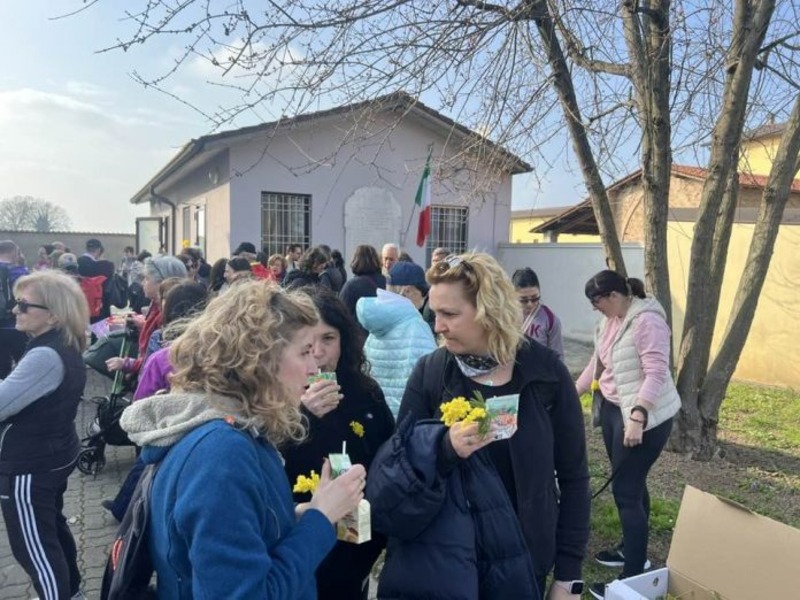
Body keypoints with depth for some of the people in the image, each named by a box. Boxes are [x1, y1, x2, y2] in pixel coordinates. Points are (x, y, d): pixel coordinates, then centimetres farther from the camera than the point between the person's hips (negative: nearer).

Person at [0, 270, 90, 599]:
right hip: (55, 455, 10)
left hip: (30, 466, -10)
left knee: (33, 546, 6)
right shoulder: (65, 348, 4)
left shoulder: (45, 356, -27)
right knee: (53, 526, 26)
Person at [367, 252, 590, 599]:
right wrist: (443, 446, -28)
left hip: (521, 563, 0)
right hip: (442, 562, 0)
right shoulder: (429, 373, -10)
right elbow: (396, 469, -8)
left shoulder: (545, 371, -11)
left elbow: (573, 476, -3)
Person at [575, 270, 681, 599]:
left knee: (626, 490, -6)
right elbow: (596, 363, 17)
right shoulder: (609, 321, 8)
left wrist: (637, 416, -33)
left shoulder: (646, 320, -20)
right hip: (613, 409, 9)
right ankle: (631, 550, 35)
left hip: (644, 417, -9)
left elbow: (656, 372, -26)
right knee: (630, 484, 19)